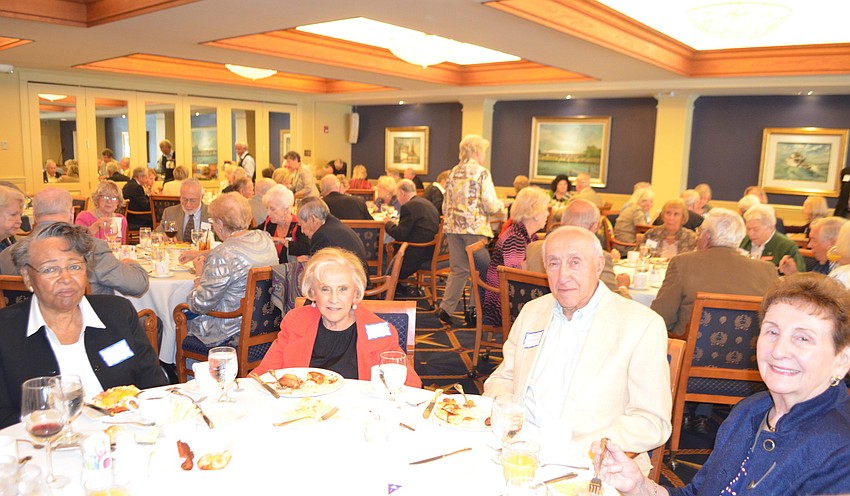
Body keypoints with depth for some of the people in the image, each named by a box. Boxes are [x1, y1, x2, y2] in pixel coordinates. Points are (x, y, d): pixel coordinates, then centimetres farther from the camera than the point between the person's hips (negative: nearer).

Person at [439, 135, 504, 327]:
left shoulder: (453, 173, 11)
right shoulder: (482, 173, -7)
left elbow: (446, 205, 15)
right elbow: (490, 205, -12)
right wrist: (501, 206, 9)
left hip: (453, 227, 6)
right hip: (475, 228, -6)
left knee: (458, 270, 12)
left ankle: (446, 308, 9)